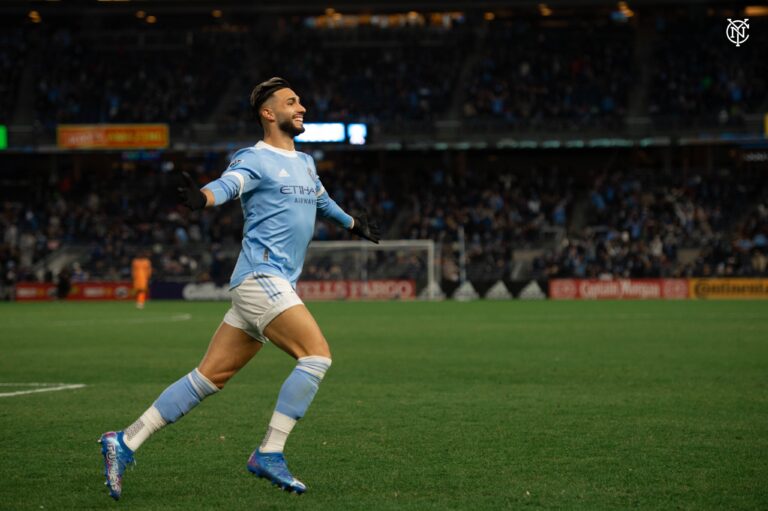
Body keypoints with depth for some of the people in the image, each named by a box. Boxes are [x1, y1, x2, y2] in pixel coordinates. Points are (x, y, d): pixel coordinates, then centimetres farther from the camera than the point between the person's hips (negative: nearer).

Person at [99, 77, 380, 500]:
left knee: (210, 376, 4)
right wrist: (201, 197, -47)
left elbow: (322, 200, 42)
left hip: (276, 285, 8)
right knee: (317, 354, -19)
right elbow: (227, 185, -25)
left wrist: (353, 223, 58)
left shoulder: (305, 163, 22)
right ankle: (269, 455, -15)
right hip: (261, 276, -8)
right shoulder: (254, 159, -5)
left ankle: (124, 444, 6)